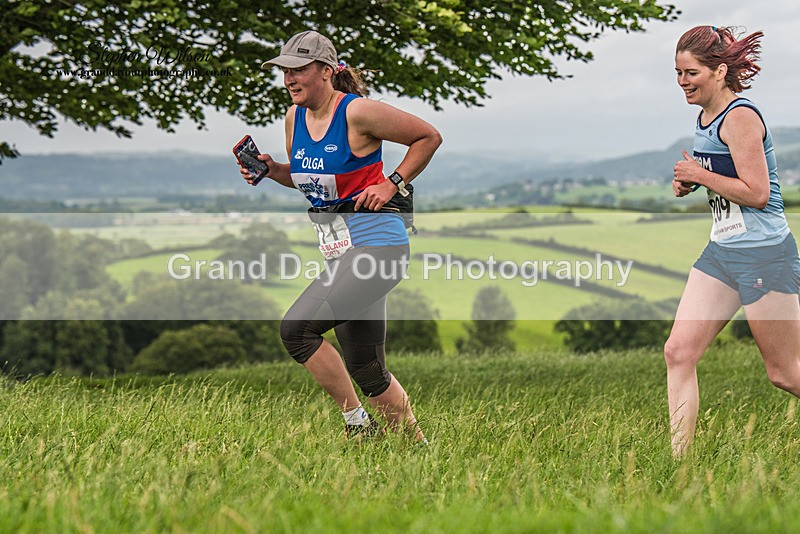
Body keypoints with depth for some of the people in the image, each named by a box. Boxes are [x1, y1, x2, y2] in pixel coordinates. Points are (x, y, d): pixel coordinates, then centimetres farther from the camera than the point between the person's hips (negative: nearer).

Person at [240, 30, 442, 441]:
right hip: (338, 251, 8)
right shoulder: (294, 117, 9)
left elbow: (429, 137, -3)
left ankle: (357, 423, -8)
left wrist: (393, 184, -8)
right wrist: (270, 170, 6)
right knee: (366, 372, 10)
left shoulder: (358, 112, -12)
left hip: (376, 243, -8)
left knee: (296, 328, -19)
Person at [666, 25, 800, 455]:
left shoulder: (740, 117, -17)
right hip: (721, 251, 9)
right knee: (678, 351, -2)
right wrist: (688, 183, 8)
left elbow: (756, 193, -22)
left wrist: (699, 174, -14)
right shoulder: (704, 117, 11)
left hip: (764, 254, -9)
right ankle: (679, 459, 2)